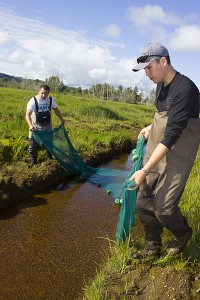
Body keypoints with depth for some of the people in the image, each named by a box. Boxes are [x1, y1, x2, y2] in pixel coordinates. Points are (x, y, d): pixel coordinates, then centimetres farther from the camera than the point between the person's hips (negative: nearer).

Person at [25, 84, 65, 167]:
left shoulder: (51, 100, -11)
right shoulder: (33, 101, -24)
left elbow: (56, 109, 9)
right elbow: (28, 114, -34)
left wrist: (61, 119, 16)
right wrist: (30, 125, -51)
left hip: (47, 126, 3)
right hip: (36, 127, -3)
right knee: (33, 144, -1)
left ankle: (50, 157, 40)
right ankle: (33, 161, 15)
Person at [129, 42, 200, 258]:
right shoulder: (161, 85, 7)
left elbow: (171, 136, -26)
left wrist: (144, 171, -26)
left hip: (175, 158, -8)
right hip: (155, 152, 8)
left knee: (163, 208, -5)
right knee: (144, 202, 8)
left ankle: (183, 234, 30)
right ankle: (153, 249, 28)